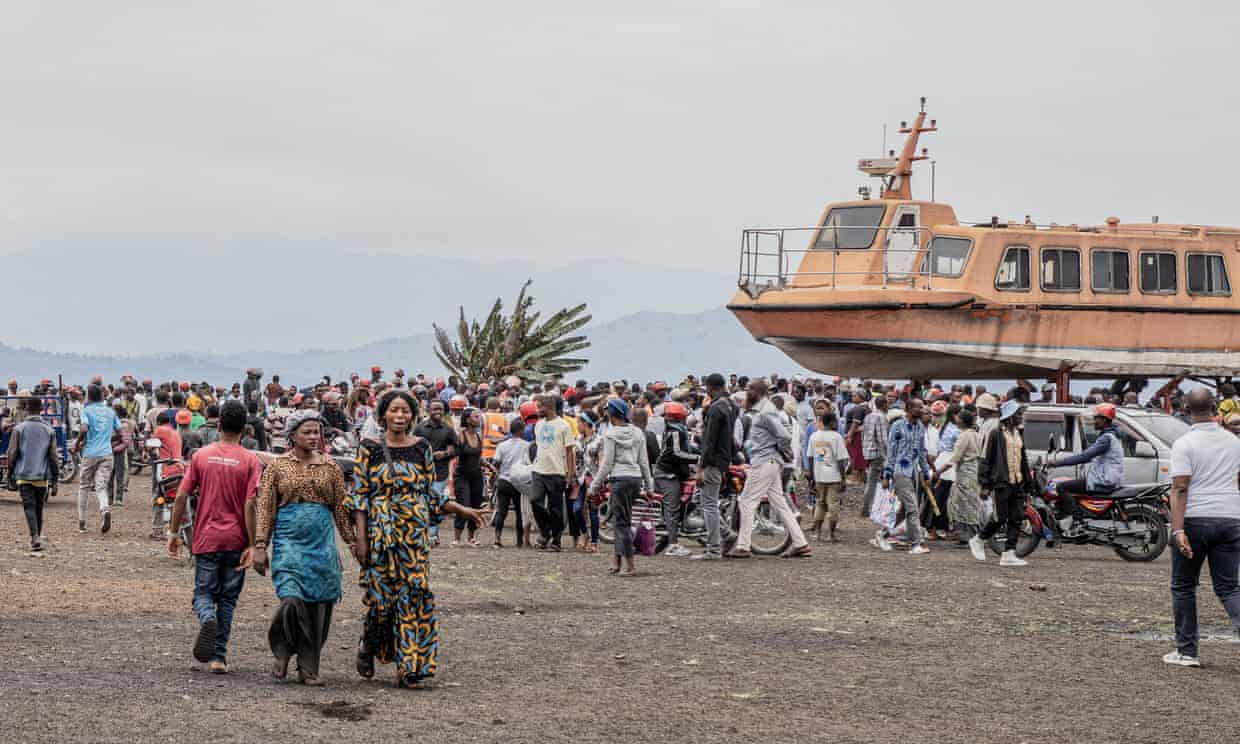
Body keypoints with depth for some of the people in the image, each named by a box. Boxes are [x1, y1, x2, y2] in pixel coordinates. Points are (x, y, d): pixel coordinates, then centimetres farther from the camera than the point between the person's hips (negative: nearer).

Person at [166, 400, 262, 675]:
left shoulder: (201, 456, 0)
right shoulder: (250, 461, -5)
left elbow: (181, 496, -1)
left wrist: (173, 533, 8)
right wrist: (252, 546, -9)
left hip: (206, 539, 0)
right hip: (235, 541, 0)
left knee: (204, 592, 10)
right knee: (227, 598, 10)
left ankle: (207, 619, -24)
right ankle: (218, 657, 8)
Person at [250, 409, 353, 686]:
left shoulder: (330, 467, 10)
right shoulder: (277, 466, 3)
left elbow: (341, 508, 13)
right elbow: (264, 507, 2)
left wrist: (353, 541, 9)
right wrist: (260, 546, -4)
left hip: (322, 541, 3)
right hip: (288, 540, -3)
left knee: (318, 605, 1)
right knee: (292, 598, -19)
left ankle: (308, 668, 11)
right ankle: (282, 652, 6)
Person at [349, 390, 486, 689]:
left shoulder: (422, 448, 8)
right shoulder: (369, 449, 1)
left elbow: (430, 494, 13)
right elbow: (360, 496, -1)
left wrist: (461, 509, 2)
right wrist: (360, 537, -8)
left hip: (415, 531, 2)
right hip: (380, 532, -2)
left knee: (415, 594, -6)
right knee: (380, 596, -2)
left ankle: (411, 669, -2)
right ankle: (368, 646, 28)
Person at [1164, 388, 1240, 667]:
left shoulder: (1185, 444, -8)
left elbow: (1180, 489, -16)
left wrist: (1178, 530, -21)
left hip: (1195, 519, -4)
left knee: (1183, 587, 10)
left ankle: (1187, 651, 12)